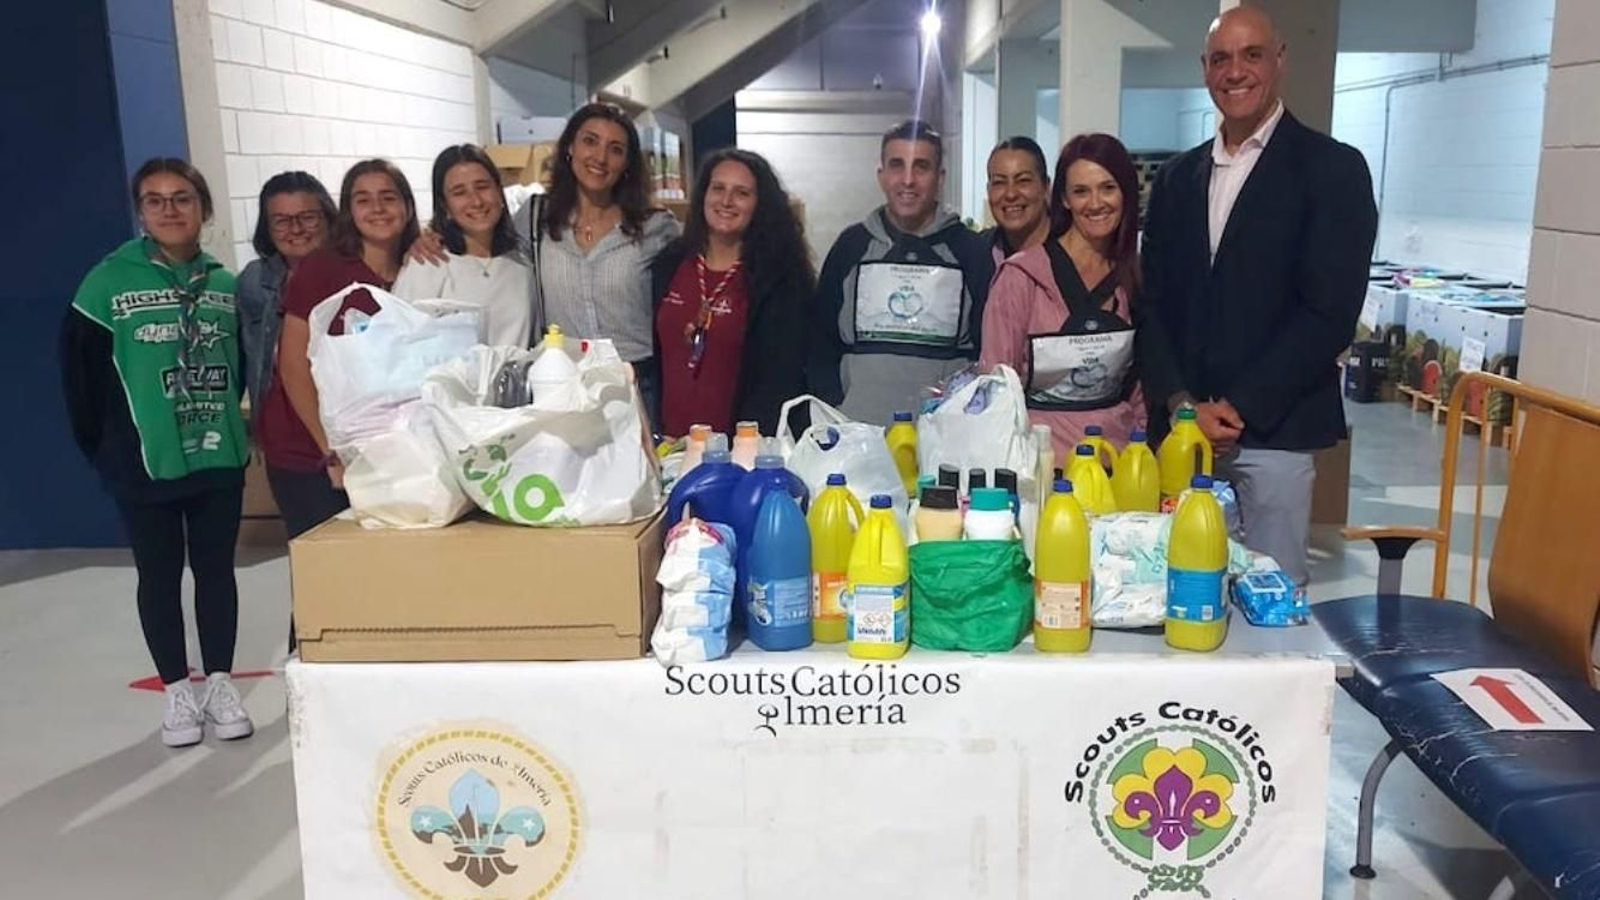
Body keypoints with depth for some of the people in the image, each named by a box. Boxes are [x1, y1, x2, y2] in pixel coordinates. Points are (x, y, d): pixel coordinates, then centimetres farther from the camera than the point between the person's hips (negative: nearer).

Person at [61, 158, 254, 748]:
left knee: (216, 570, 10)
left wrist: (220, 423, 7)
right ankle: (177, 692, 20)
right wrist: (104, 448, -1)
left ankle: (220, 684, 22)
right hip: (144, 464, -2)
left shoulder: (226, 285, 3)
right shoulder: (109, 282, -5)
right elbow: (81, 369, -2)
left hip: (219, 459, 2)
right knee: (159, 577, 8)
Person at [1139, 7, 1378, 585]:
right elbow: (1154, 303, 9)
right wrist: (1180, 404, -4)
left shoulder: (1332, 169, 0)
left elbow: (1330, 311, -8)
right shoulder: (1178, 178, 14)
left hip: (1274, 429, -4)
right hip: (1182, 425, 4)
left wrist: (1239, 407, -12)